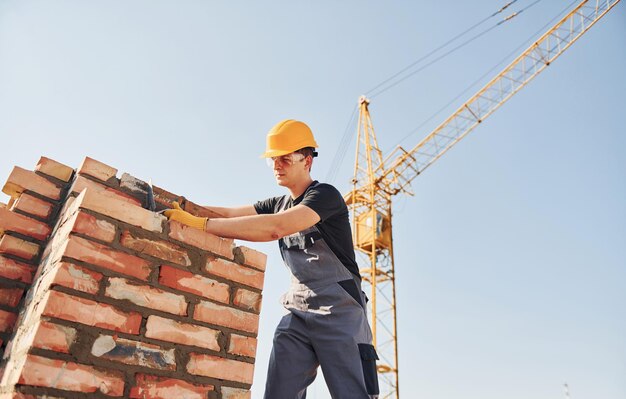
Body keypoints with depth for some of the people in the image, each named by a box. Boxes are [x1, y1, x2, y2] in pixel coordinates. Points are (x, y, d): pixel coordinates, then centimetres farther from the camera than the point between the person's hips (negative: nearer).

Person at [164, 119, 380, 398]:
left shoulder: (326, 195, -8)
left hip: (338, 310, -5)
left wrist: (199, 223, -25)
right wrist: (180, 206, -7)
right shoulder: (278, 204, 18)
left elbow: (275, 228, -24)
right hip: (297, 312, 6)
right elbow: (231, 213, 8)